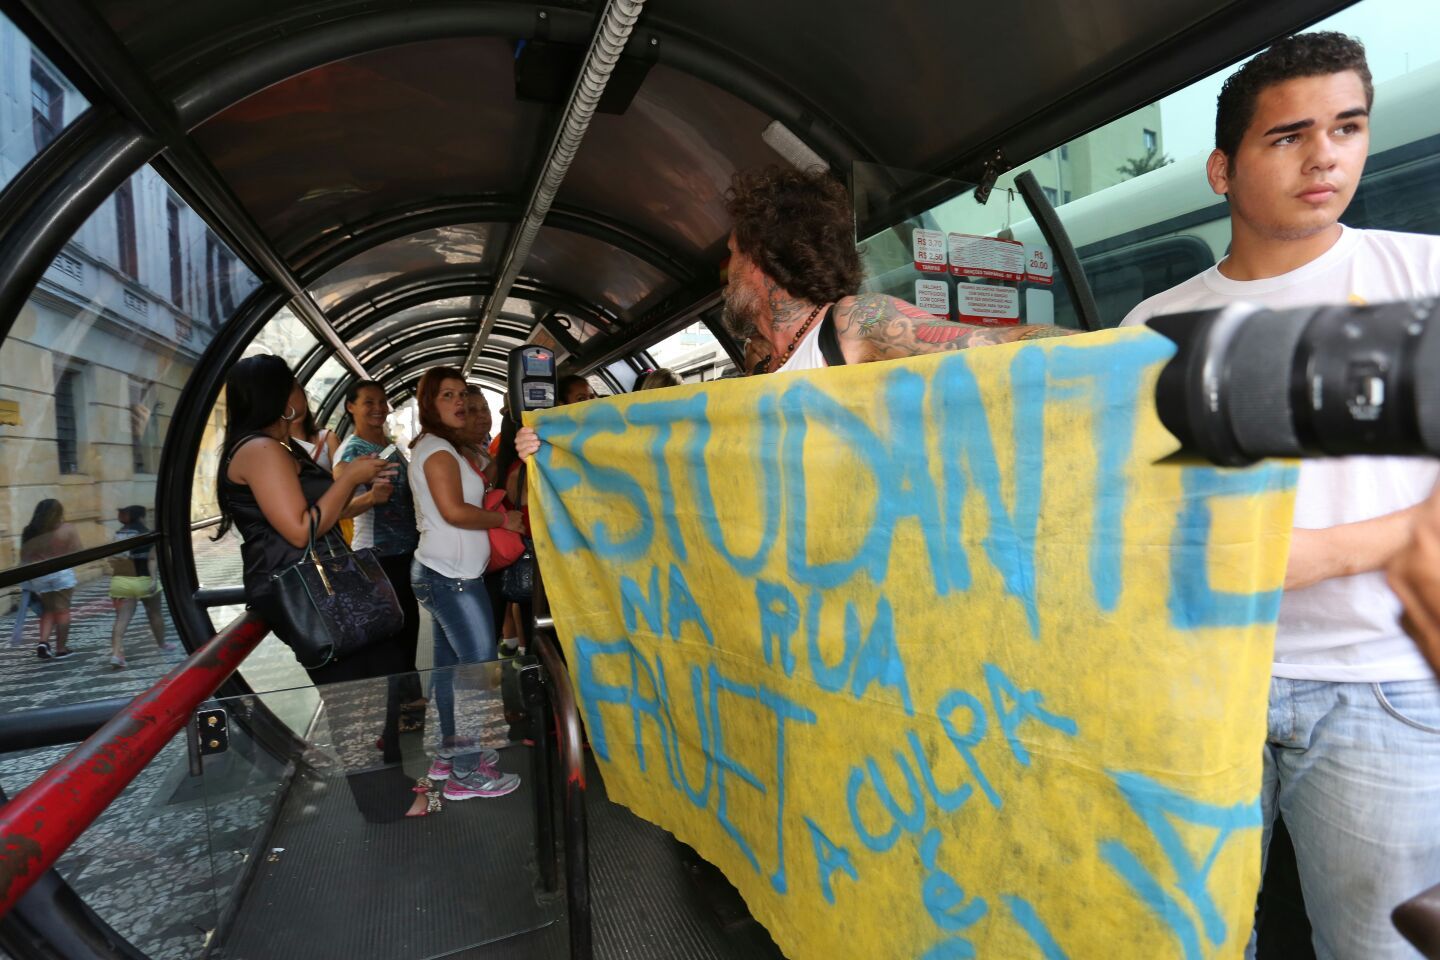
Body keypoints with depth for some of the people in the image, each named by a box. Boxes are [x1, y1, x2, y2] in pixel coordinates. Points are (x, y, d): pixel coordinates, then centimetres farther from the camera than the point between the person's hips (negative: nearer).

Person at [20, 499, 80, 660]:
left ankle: (43, 642, 1)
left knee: (47, 610, 18)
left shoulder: (29, 532, 5)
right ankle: (61, 648, 10)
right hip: (61, 574, -4)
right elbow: (77, 553, -6)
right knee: (62, 610, 5)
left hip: (37, 576, 4)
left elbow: (24, 557, 5)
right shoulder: (67, 530, -7)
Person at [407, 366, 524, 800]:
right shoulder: (438, 449, -12)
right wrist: (504, 519, -12)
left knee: (451, 664, 16)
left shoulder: (433, 447, 18)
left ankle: (450, 753, 27)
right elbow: (454, 511, -22)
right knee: (479, 666, -7)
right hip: (452, 576, -10)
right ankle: (466, 774, -1)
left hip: (440, 573, 10)